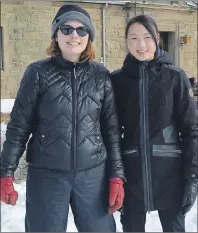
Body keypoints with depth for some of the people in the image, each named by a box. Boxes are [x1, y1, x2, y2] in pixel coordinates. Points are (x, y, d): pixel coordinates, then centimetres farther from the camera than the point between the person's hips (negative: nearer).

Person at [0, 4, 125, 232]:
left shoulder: (101, 75, 4)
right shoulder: (38, 73, -2)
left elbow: (111, 128, 6)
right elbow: (19, 126, -1)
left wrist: (116, 176, 2)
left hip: (93, 173, 2)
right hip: (46, 175, -1)